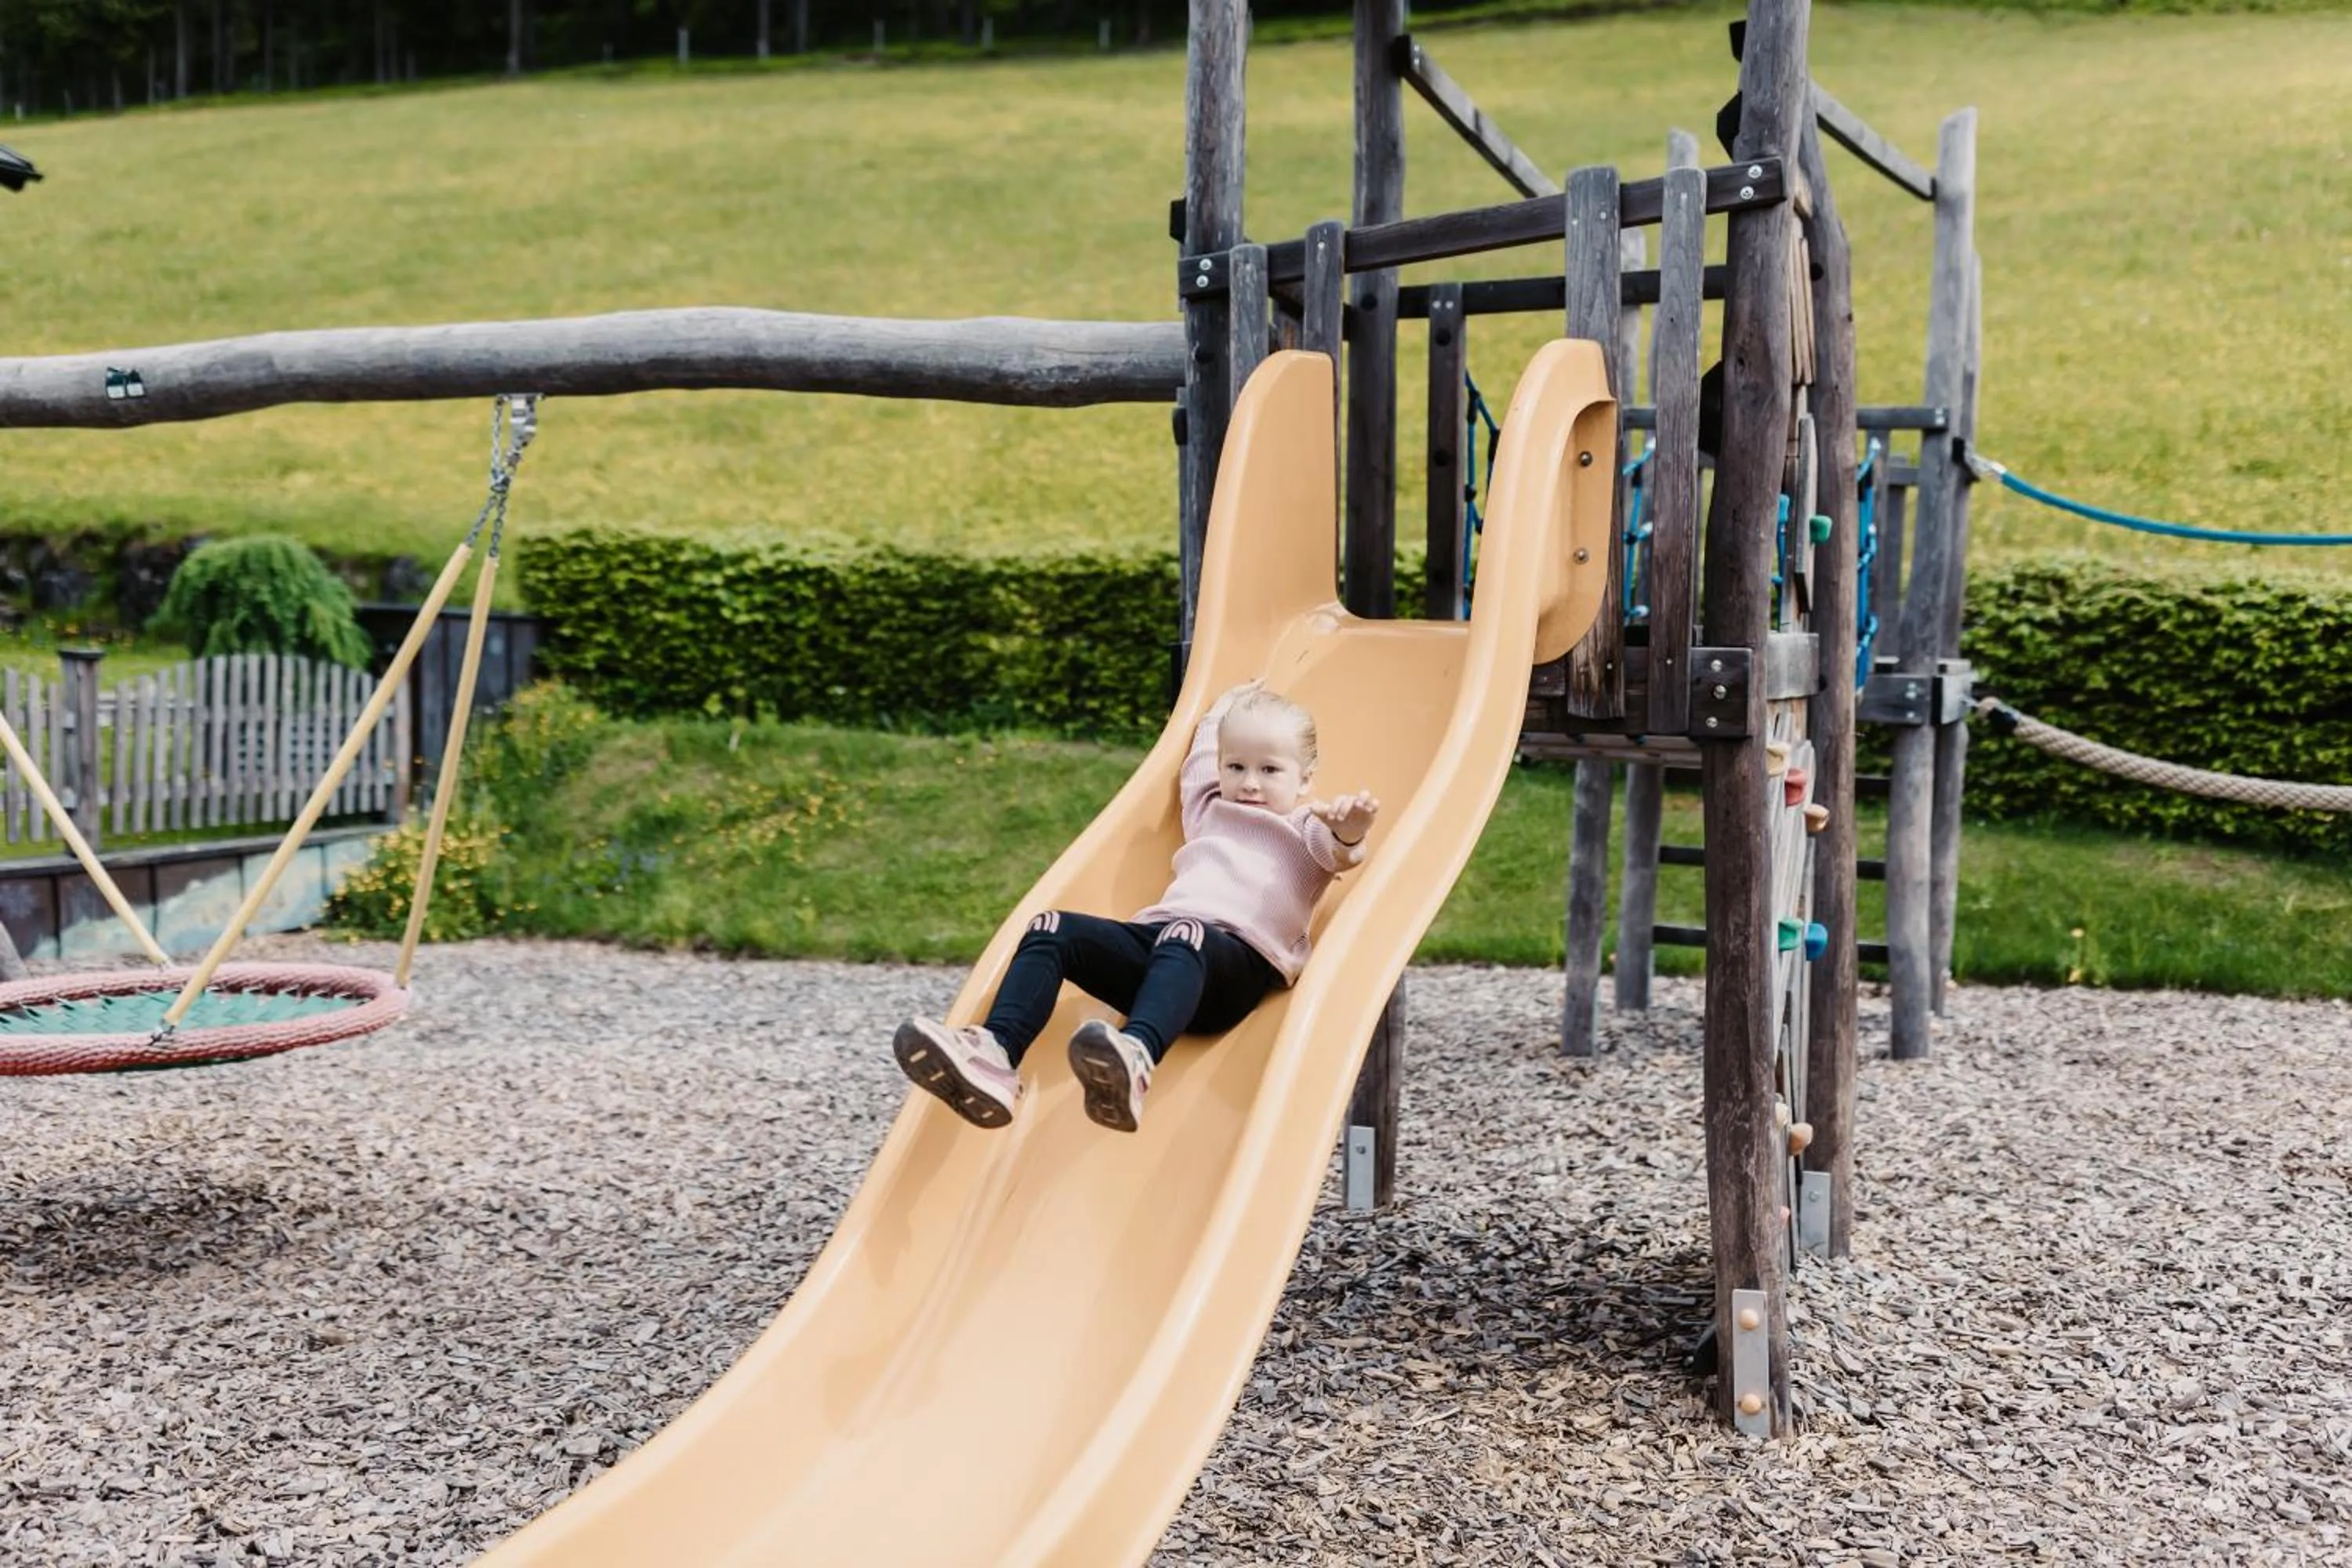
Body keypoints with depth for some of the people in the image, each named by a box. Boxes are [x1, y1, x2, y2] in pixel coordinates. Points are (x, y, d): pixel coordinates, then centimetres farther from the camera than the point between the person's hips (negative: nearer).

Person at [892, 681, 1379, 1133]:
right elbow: (1198, 762, 57)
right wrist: (1226, 708, 66)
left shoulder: (1307, 830, 18)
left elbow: (1338, 851, -6)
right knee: (1051, 929, -15)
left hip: (1238, 957, -6)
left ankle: (1136, 1058, -71)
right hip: (1153, 933, 6)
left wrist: (1349, 831, -29)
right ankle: (996, 1053, -38)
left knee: (1183, 937, -41)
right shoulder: (1208, 812, 36)